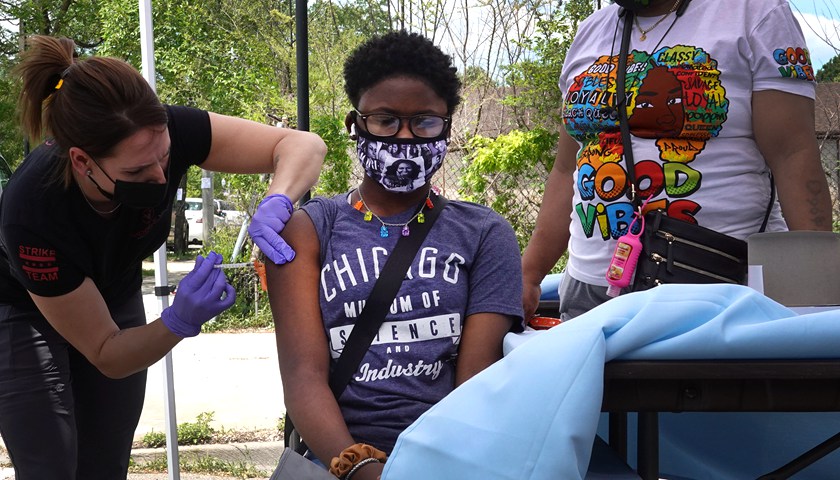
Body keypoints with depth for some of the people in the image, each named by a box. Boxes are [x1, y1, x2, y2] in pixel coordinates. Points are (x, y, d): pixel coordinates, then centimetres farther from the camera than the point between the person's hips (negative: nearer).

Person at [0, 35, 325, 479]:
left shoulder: (163, 135, -33)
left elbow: (303, 144, -28)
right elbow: (106, 356, -28)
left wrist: (274, 206, -47)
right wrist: (181, 320, -45)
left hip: (114, 301, 4)